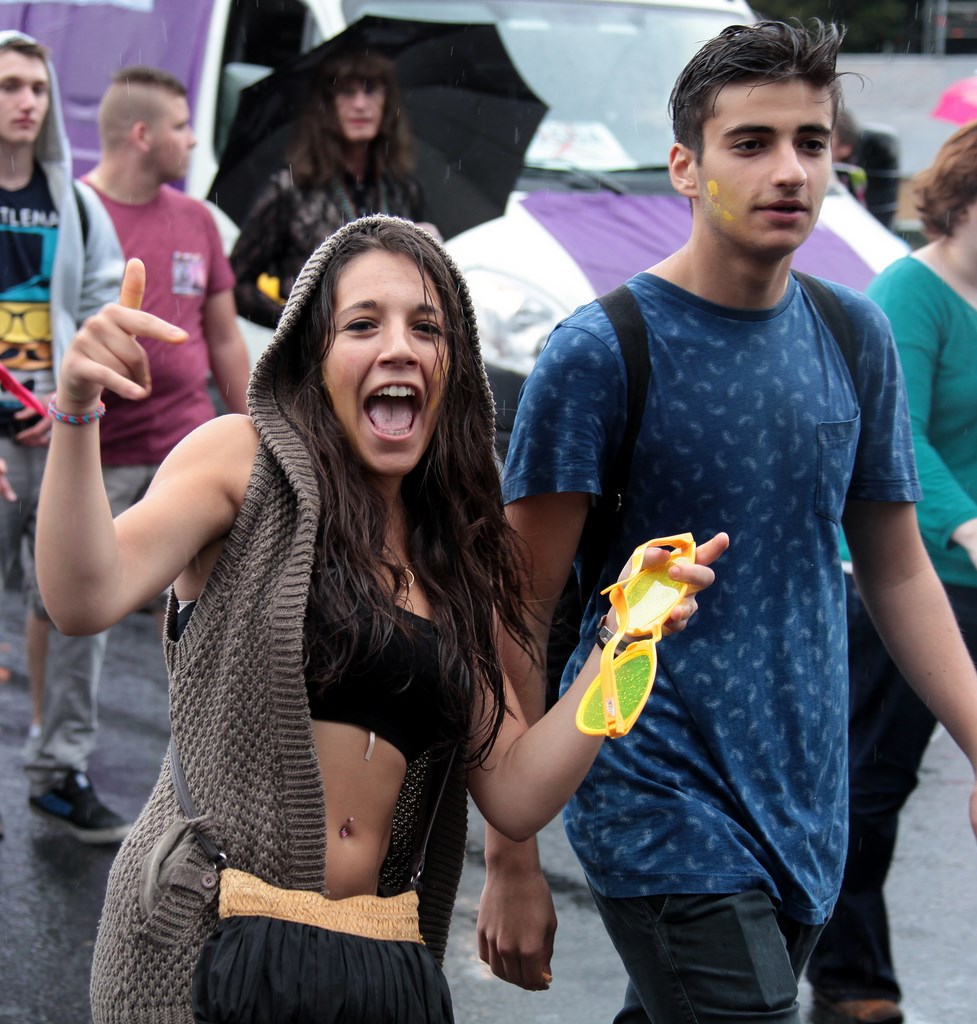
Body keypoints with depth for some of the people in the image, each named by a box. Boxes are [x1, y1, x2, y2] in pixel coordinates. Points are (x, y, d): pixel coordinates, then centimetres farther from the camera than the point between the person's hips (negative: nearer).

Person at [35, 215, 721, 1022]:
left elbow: (517, 797, 7)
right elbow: (86, 599, -18)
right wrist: (78, 408, -32)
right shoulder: (246, 461, -1)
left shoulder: (459, 559, 12)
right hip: (199, 945, -4)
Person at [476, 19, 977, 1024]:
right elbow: (516, 618, -9)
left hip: (805, 809, 6)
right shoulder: (599, 354, -11)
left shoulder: (855, 336, 6)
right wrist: (511, 863, -9)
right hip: (664, 815, -5)